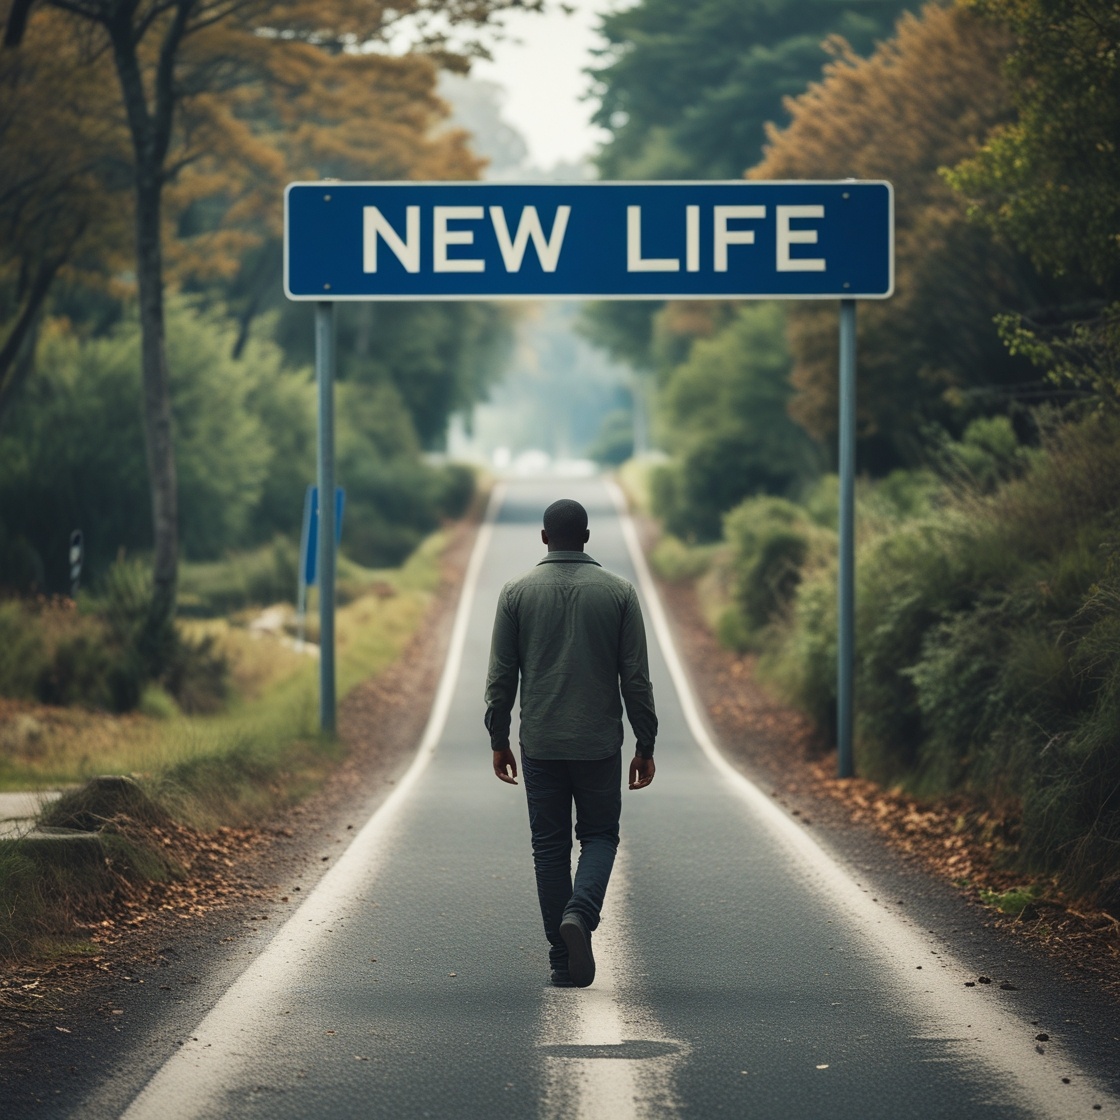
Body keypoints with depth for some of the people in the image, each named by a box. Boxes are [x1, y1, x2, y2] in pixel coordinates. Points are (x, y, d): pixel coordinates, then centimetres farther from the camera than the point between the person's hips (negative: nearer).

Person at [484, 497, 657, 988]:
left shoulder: (517, 592, -1)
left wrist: (499, 740, 9)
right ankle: (580, 912, -15)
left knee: (550, 847, 9)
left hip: (540, 745, 1)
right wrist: (645, 746, 4)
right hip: (599, 743, -1)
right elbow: (636, 678, -2)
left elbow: (501, 676, 0)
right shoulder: (618, 592, -1)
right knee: (600, 836, 13)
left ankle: (564, 962, 7)